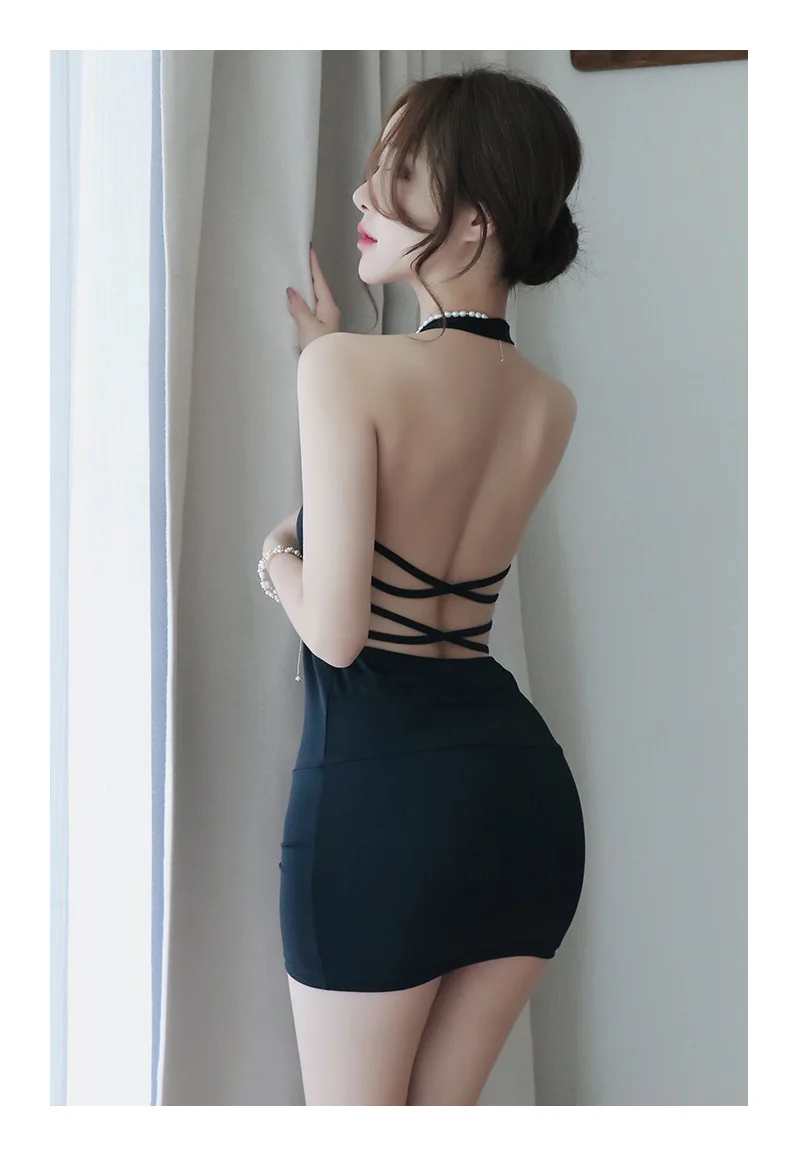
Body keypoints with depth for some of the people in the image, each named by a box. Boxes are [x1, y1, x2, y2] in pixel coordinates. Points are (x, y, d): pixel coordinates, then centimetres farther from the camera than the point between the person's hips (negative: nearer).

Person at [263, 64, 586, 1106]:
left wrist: (280, 565, 4)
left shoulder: (349, 370, -14)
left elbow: (337, 629, -17)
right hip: (522, 776, 6)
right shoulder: (552, 408, 5)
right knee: (440, 1121, 20)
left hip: (382, 781, -6)